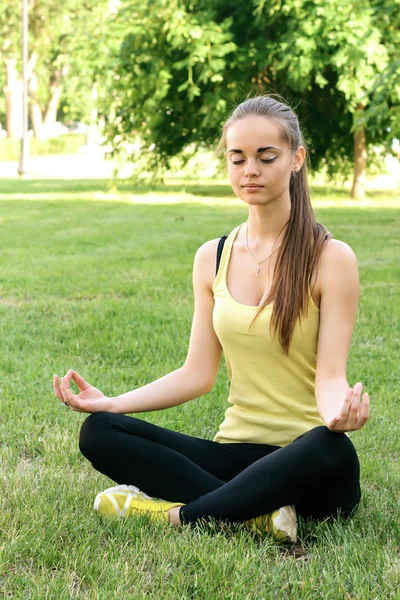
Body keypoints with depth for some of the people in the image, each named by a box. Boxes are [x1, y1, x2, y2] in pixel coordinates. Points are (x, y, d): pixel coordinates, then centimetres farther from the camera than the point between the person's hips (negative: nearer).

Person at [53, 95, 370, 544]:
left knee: (331, 448, -40)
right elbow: (198, 373, 6)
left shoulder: (331, 258, -5)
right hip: (235, 452, 4)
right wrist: (111, 402, -7)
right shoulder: (212, 259, 8)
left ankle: (178, 514, -23)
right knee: (99, 432, -15)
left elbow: (330, 375, -11)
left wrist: (339, 411, -35)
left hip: (304, 469, -4)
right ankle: (258, 512, -24)